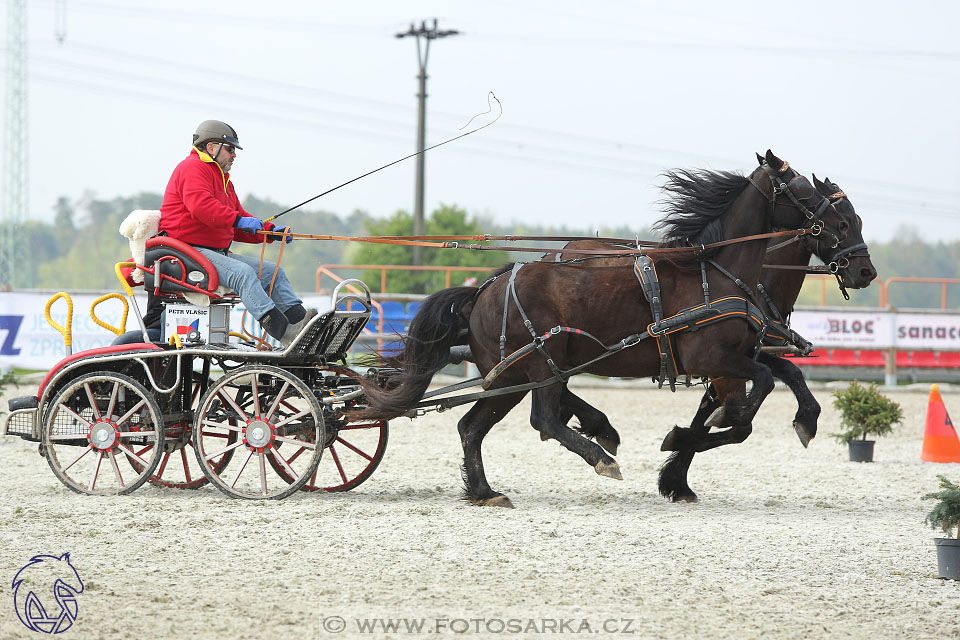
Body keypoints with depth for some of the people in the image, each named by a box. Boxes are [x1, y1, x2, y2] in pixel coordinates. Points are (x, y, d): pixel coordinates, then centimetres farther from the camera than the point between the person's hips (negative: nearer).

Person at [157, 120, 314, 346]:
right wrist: (238, 220, -30)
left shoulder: (222, 178, 28)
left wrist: (269, 231, 10)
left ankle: (299, 320, -16)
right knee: (242, 272, -30)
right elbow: (201, 206, -26)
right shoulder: (193, 168, -6)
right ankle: (283, 332, -41)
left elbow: (237, 228, 26)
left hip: (217, 251, 11)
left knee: (272, 271, 0)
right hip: (189, 249, -11)